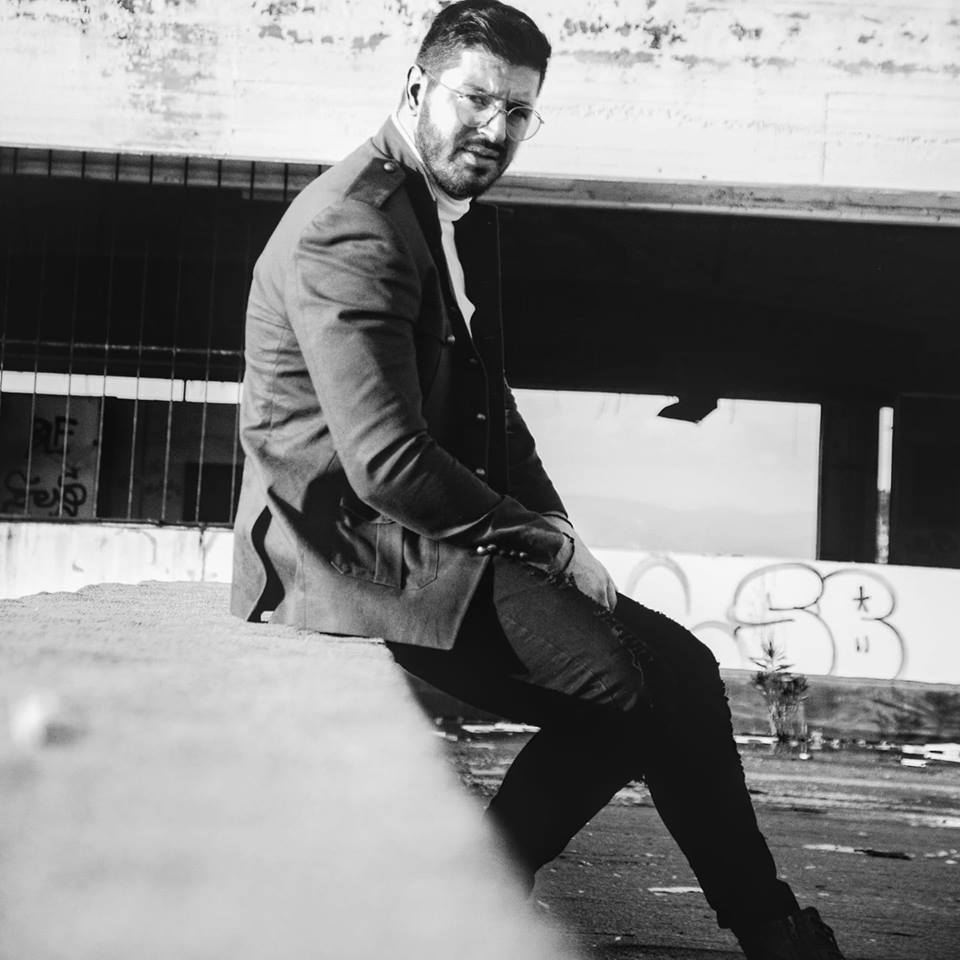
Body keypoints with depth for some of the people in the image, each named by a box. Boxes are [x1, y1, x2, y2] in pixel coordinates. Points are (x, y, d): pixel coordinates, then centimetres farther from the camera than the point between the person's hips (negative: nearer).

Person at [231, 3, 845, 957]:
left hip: (424, 534, 10)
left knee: (665, 665, 0)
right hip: (354, 547, -10)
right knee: (660, 675, -16)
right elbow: (390, 464, -24)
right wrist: (541, 538, -12)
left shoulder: (462, 218, 14)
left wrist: (556, 533, 5)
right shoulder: (353, 228, -18)